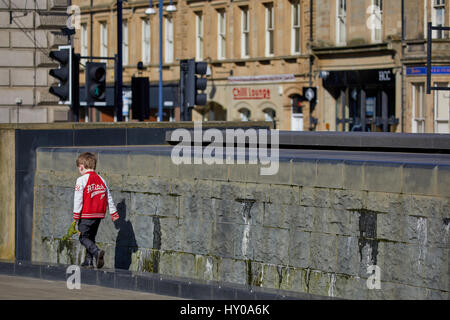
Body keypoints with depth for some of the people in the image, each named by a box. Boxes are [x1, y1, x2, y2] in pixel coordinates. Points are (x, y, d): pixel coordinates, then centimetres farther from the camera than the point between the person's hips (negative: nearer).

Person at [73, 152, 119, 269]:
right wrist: (114, 214, 20)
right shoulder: (101, 180, 10)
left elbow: (78, 199, -13)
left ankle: (97, 252, -24)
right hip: (99, 215, 6)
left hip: (86, 215, -6)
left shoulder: (81, 180, -9)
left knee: (83, 237, 0)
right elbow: (109, 199, 14)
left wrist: (75, 216, -11)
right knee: (91, 237, 17)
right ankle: (89, 261, 14)